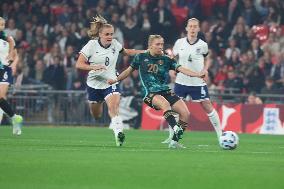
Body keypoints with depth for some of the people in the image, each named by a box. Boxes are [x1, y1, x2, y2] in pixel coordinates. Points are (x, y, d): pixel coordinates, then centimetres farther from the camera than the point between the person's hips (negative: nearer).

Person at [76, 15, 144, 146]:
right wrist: (93, 67, -31)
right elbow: (79, 64, -14)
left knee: (113, 107, -27)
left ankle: (118, 132, -35)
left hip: (111, 83, 0)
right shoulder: (91, 45, -12)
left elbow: (127, 52, 20)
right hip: (94, 84, 0)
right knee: (96, 115, 16)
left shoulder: (115, 44, -3)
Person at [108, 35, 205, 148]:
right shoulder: (141, 58, 4)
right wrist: (116, 80, 16)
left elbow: (181, 69, -5)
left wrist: (198, 75, -19)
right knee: (165, 103, -38)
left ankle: (174, 141, -5)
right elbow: (129, 70, 19)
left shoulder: (166, 60, 6)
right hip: (149, 93, -4)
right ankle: (176, 130, -49)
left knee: (185, 113, -14)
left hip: (165, 91, 4)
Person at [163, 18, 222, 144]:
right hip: (181, 81, 2)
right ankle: (172, 137, 16)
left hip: (198, 82, -2)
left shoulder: (202, 45, -4)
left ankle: (220, 135, 3)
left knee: (207, 106, -5)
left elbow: (206, 60, 12)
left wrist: (205, 70, -6)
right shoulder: (179, 43, 0)